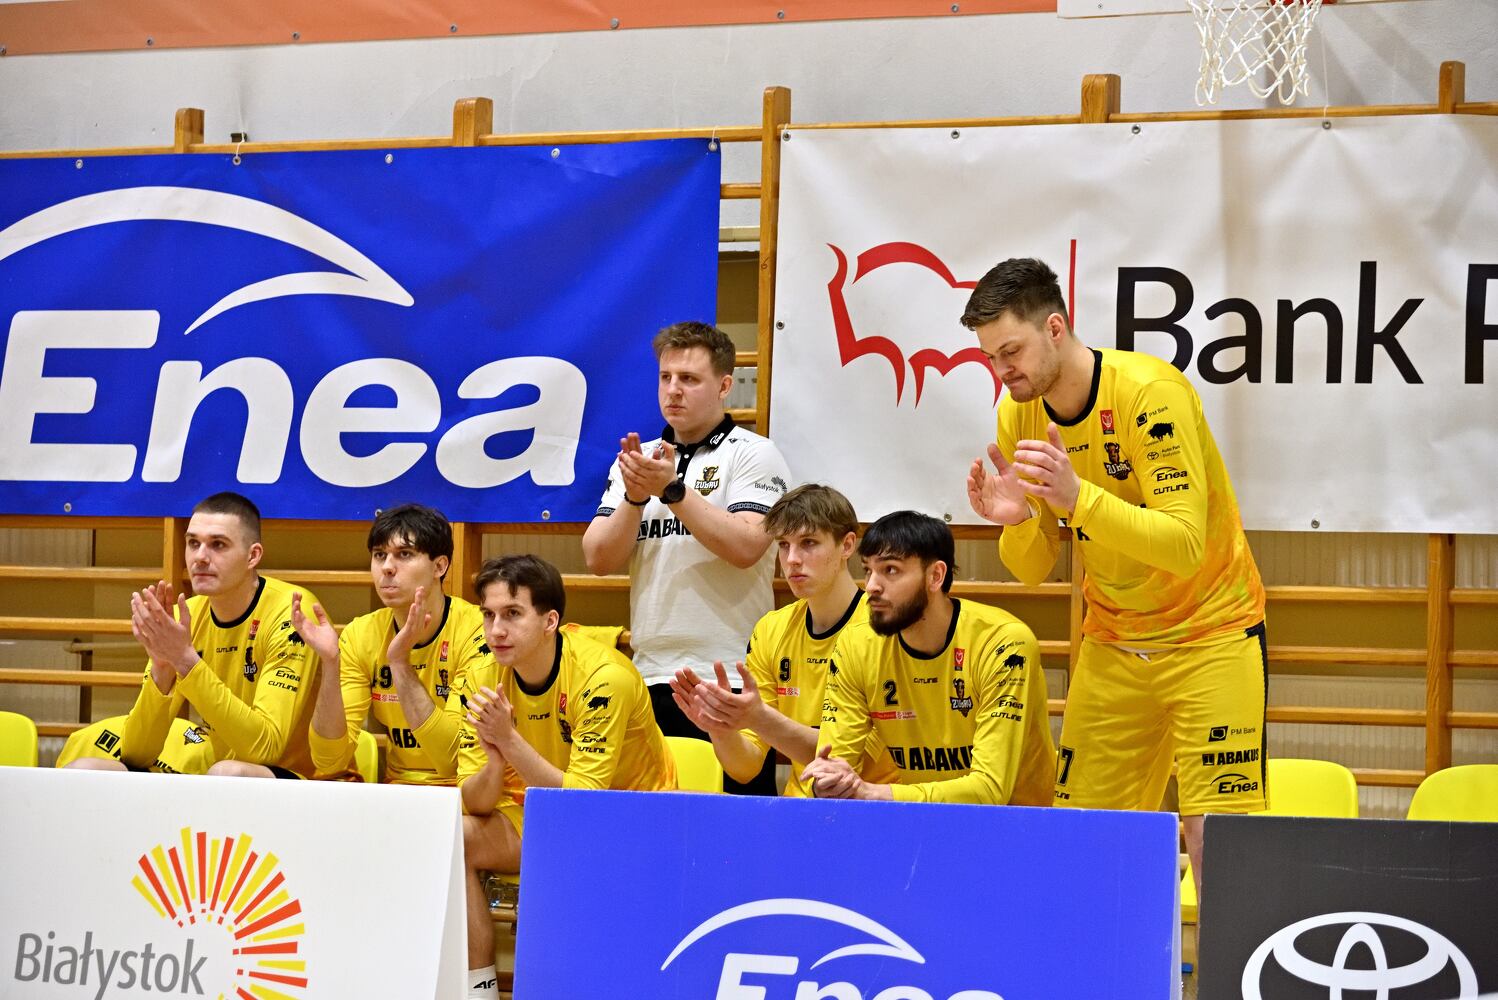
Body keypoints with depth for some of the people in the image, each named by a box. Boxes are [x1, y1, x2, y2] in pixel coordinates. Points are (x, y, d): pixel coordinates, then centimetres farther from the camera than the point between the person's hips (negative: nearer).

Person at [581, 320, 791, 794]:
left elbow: (745, 547, -15)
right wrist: (636, 497, -10)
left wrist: (672, 489, -17)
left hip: (729, 677, -5)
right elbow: (599, 559, 6)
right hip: (651, 674, 5)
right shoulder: (636, 460, 15)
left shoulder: (752, 455, 0)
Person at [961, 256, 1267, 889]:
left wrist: (1077, 496, -40)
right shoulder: (1019, 414, -2)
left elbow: (1185, 544, -29)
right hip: (1111, 642, 6)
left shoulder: (1150, 391, -21)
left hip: (1209, 630, -6)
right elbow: (1032, 569, 2)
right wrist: (1016, 522, -20)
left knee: (1213, 835, -13)